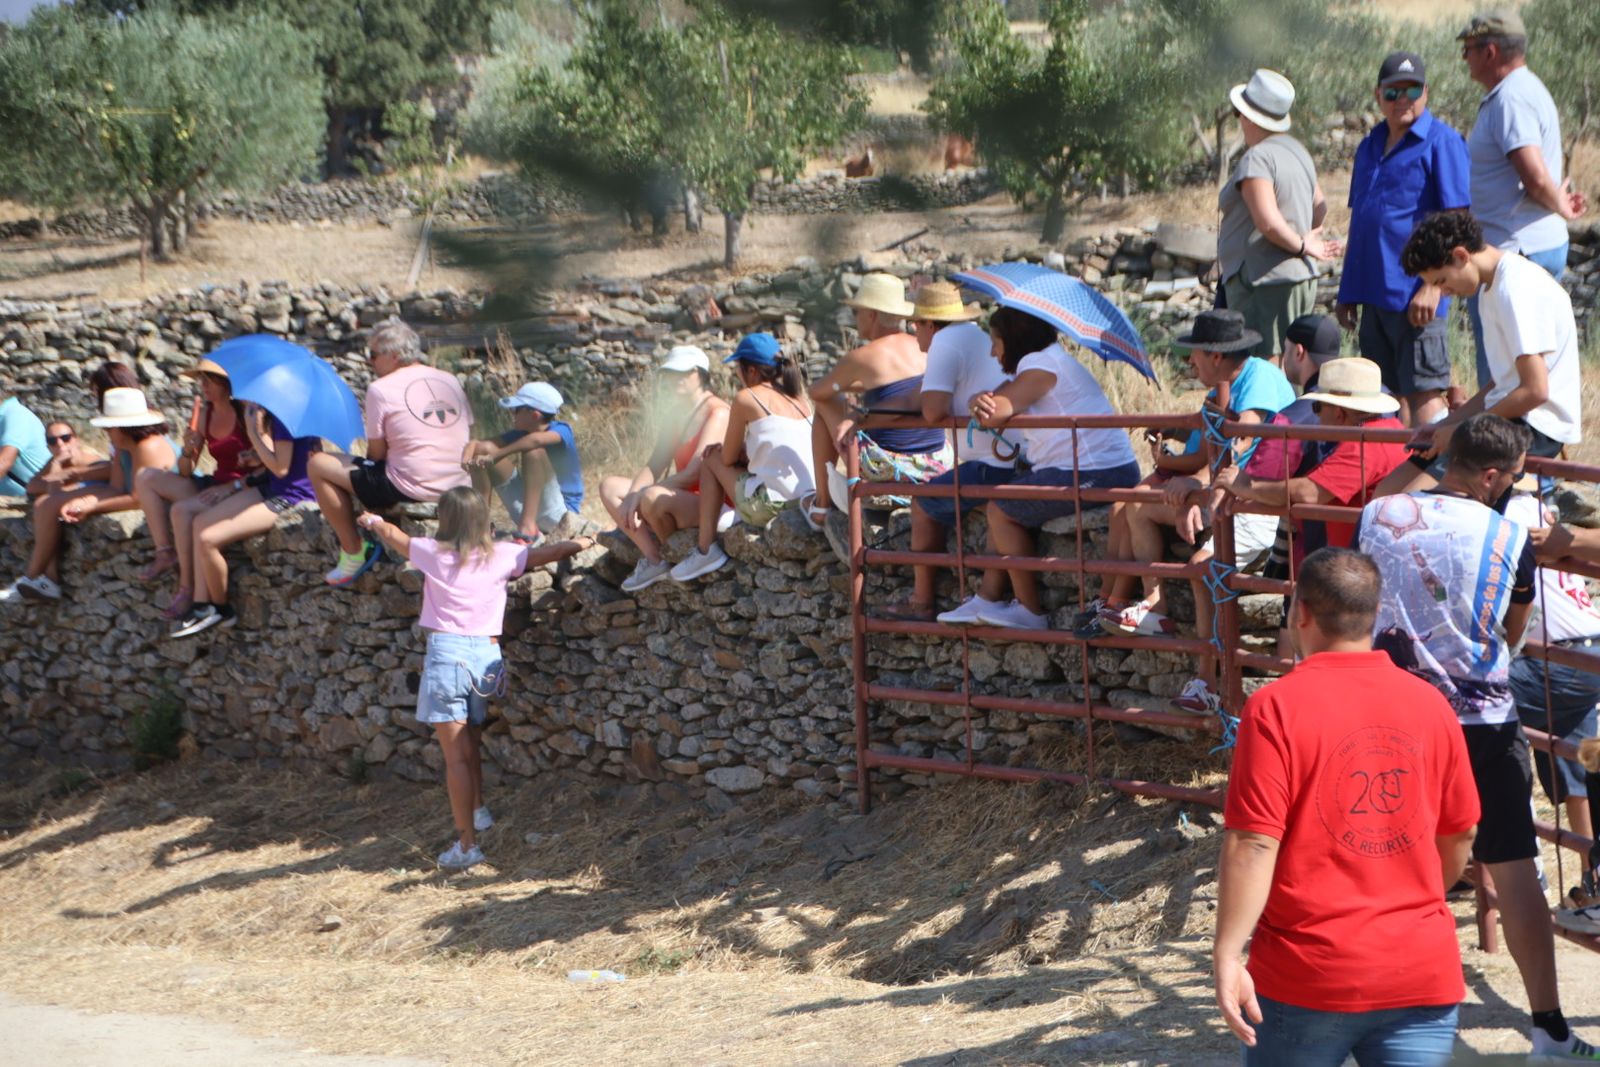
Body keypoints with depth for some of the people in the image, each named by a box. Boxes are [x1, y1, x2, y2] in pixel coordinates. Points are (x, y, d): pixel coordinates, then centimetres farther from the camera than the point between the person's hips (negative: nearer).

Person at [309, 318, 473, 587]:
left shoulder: (381, 388, -7)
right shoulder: (450, 380, 10)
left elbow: (377, 453, -4)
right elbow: (468, 435, 14)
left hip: (413, 488, -8)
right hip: (461, 486, 8)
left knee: (319, 465, 7)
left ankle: (354, 551, 9)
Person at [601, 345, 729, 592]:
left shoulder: (717, 413, -13)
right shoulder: (675, 414, 15)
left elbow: (693, 473, -22)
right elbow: (655, 466, 9)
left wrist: (641, 494, -19)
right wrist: (632, 497, -11)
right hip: (683, 498, 9)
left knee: (653, 497, -35)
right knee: (610, 486, 0)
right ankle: (652, 559, -14)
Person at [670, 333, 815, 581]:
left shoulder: (747, 398, -4)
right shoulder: (798, 397, 16)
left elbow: (729, 458, 4)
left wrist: (727, 450, 25)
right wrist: (745, 451, 18)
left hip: (772, 506, -8)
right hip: (809, 502, 8)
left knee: (712, 460, 15)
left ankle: (705, 550, 12)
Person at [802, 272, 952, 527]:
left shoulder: (862, 357, -5)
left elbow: (816, 392, 13)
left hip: (887, 470, -6)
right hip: (938, 466, 6)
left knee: (825, 404, 18)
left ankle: (821, 506, 22)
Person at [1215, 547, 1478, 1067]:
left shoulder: (1277, 707, -10)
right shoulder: (1430, 704, 4)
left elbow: (1254, 843, -16)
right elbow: (1459, 836, 13)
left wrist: (1226, 954, -15)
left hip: (1308, 978, -3)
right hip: (1423, 974, 3)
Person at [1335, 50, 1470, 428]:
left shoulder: (1441, 142, -5)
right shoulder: (1369, 146, 17)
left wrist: (1433, 286, -19)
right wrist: (1348, 292, 18)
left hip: (1415, 295, -7)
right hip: (1373, 293, 7)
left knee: (1423, 394, -6)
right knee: (1390, 393, 12)